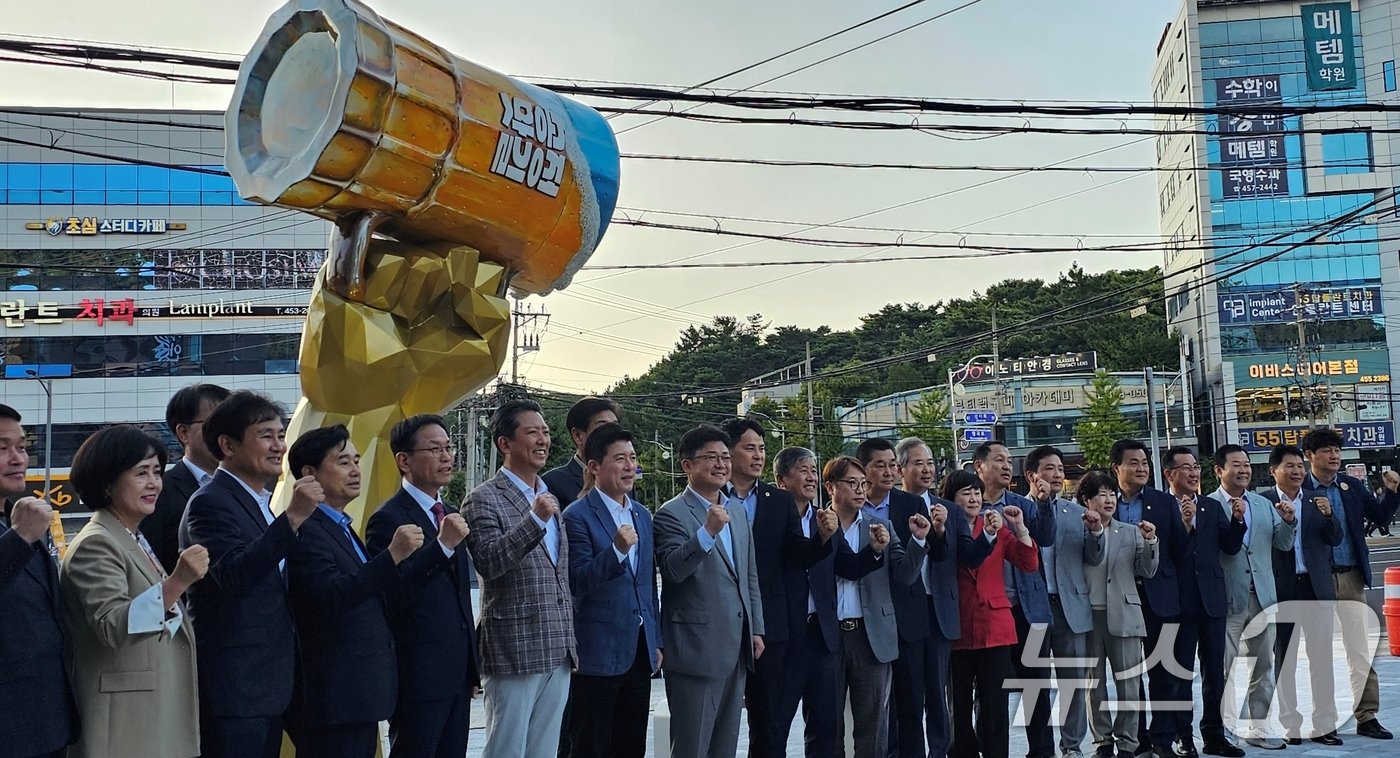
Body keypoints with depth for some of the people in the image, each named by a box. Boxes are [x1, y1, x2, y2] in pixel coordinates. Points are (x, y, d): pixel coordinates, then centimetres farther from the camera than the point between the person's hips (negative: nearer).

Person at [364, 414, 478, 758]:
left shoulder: (449, 514, 14)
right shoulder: (389, 519, -12)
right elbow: (392, 596, -22)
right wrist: (442, 546, -29)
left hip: (457, 674, 8)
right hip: (419, 675, -8)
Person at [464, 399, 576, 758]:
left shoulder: (551, 498, 15)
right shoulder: (484, 499, -7)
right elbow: (487, 563, -20)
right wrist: (533, 520, -29)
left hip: (558, 653, 7)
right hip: (515, 654, -7)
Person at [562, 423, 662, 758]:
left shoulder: (642, 515, 12)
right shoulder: (577, 517, -10)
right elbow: (576, 584, -16)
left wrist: (656, 641, 16)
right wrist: (616, 550, -29)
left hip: (640, 652, 7)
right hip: (598, 654, -7)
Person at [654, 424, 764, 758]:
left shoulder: (738, 513, 14)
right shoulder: (672, 514, -9)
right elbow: (672, 570, -22)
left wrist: (756, 629, 15)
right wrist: (707, 531, -32)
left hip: (736, 649, 7)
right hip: (696, 649, -7)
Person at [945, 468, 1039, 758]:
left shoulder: (996, 525, 10)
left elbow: (1029, 564, 2)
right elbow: (964, 560, -14)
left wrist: (1019, 527, -9)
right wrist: (987, 535, -22)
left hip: (994, 627, 2)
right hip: (956, 629, -2)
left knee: (994, 703, 1)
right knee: (959, 703, 6)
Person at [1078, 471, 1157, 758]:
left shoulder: (1131, 531, 10)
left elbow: (1146, 571, 7)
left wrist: (1150, 542, -8)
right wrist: (1094, 532, -17)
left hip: (1123, 616, 2)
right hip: (1088, 615, -1)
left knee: (1128, 682, 0)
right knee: (1094, 682, 7)